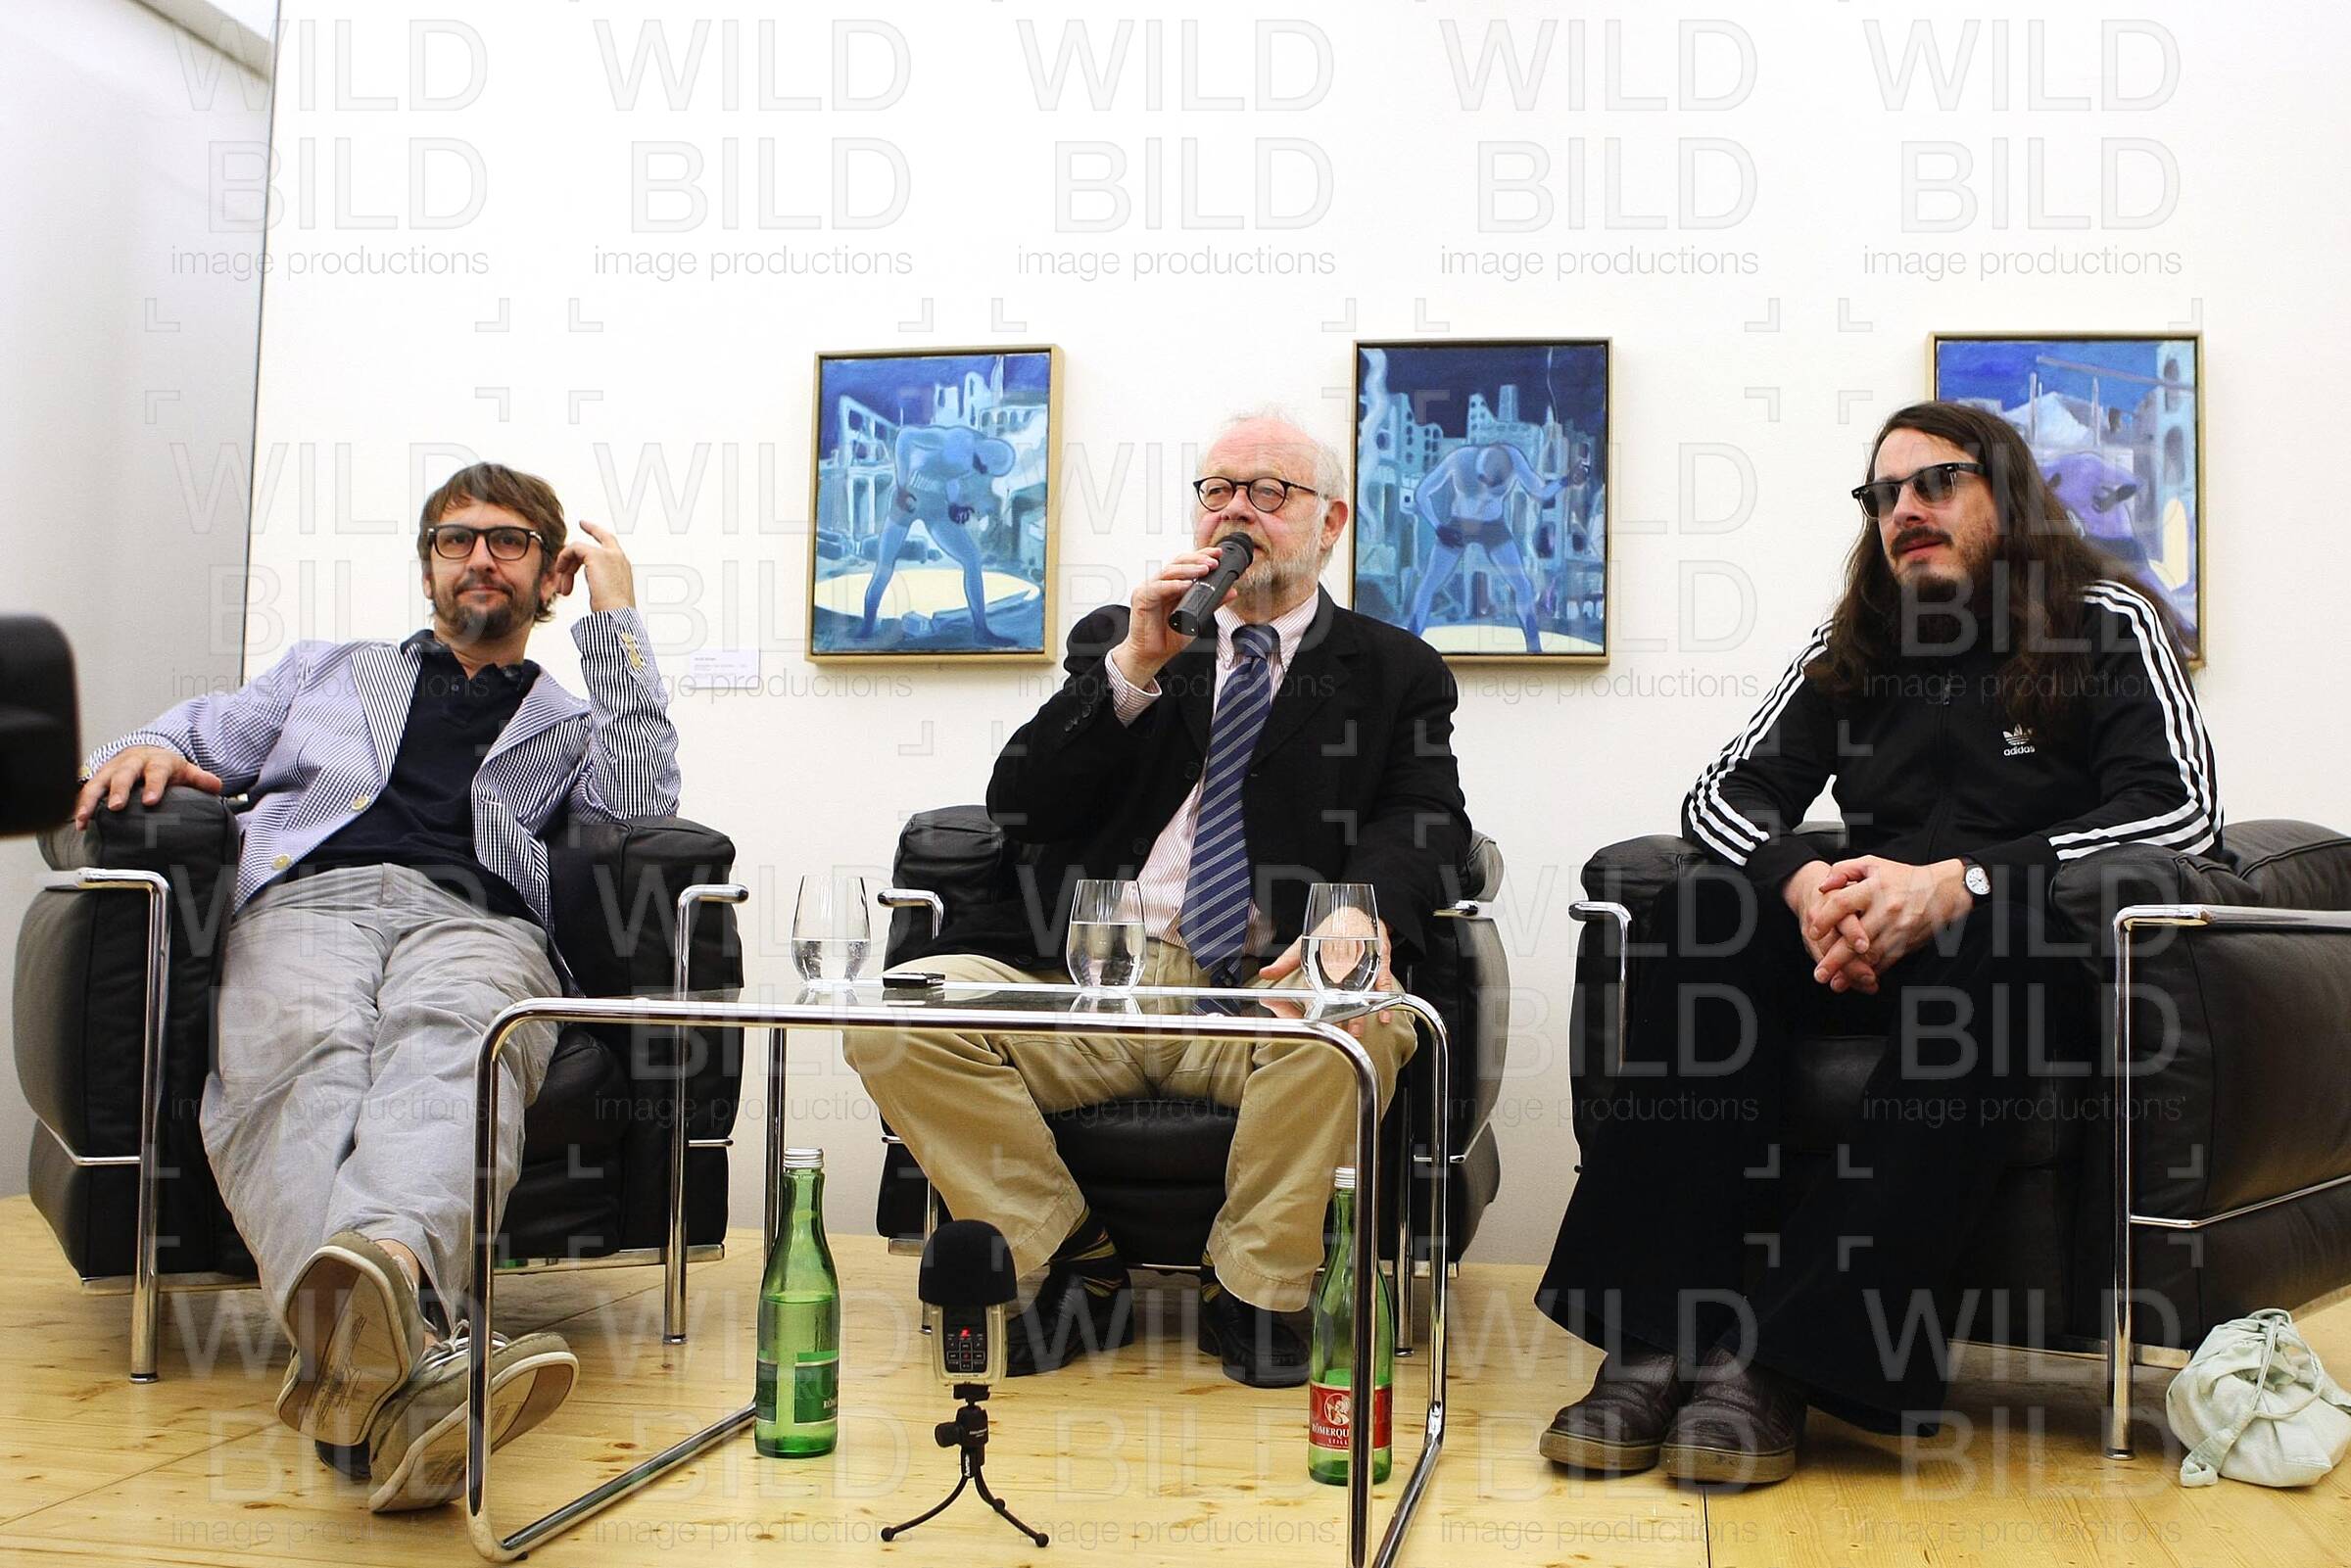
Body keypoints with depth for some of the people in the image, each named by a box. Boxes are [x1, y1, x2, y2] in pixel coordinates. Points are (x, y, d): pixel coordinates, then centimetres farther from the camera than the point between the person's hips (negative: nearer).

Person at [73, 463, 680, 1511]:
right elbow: (195, 738, 34)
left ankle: (380, 1260, -72)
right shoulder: (326, 671, 39)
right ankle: (407, 1358, -66)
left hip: (475, 919, 0)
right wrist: (144, 750, 8)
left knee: (449, 1037, -41)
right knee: (303, 1054, -38)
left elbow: (642, 811, 11)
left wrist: (614, 620, 15)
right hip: (306, 902, 1)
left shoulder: (568, 725, 33)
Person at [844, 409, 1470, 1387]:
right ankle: (1075, 1270, -6)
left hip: (1270, 991, -1)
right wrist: (1134, 668, -5)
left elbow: (1419, 822, 1)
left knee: (1362, 1019, -36)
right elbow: (1017, 810, 8)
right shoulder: (1116, 642, 20)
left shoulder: (1396, 673, 17)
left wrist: (1366, 913, -23)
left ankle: (1250, 1290, -12)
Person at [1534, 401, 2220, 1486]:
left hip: (2032, 943, -3)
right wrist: (1803, 882, -16)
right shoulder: (1849, 651, 16)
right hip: (1870, 945, 4)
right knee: (1698, 921, -26)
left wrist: (1956, 884, -23)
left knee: (1986, 957, -39)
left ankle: (1779, 1358, -41)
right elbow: (1725, 791, 9)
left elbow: (2181, 810, -10)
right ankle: (1652, 1344, -34)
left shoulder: (2107, 626, 4)